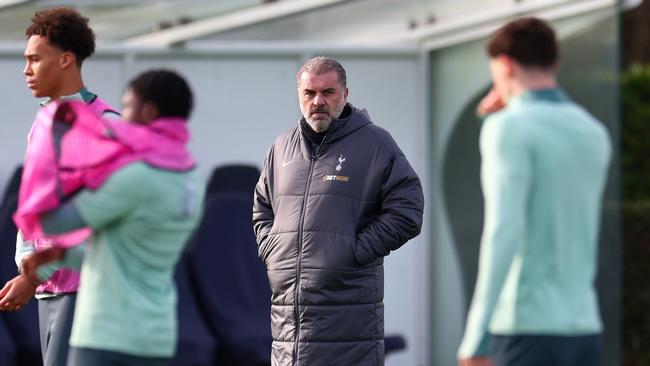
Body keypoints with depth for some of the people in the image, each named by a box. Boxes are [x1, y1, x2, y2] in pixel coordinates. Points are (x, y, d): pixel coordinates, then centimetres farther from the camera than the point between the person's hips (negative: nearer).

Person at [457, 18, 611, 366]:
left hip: (528, 327, -7)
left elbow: (503, 231, -19)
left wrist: (476, 337, -20)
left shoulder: (509, 128, -8)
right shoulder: (594, 134, 14)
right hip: (583, 327, 7)